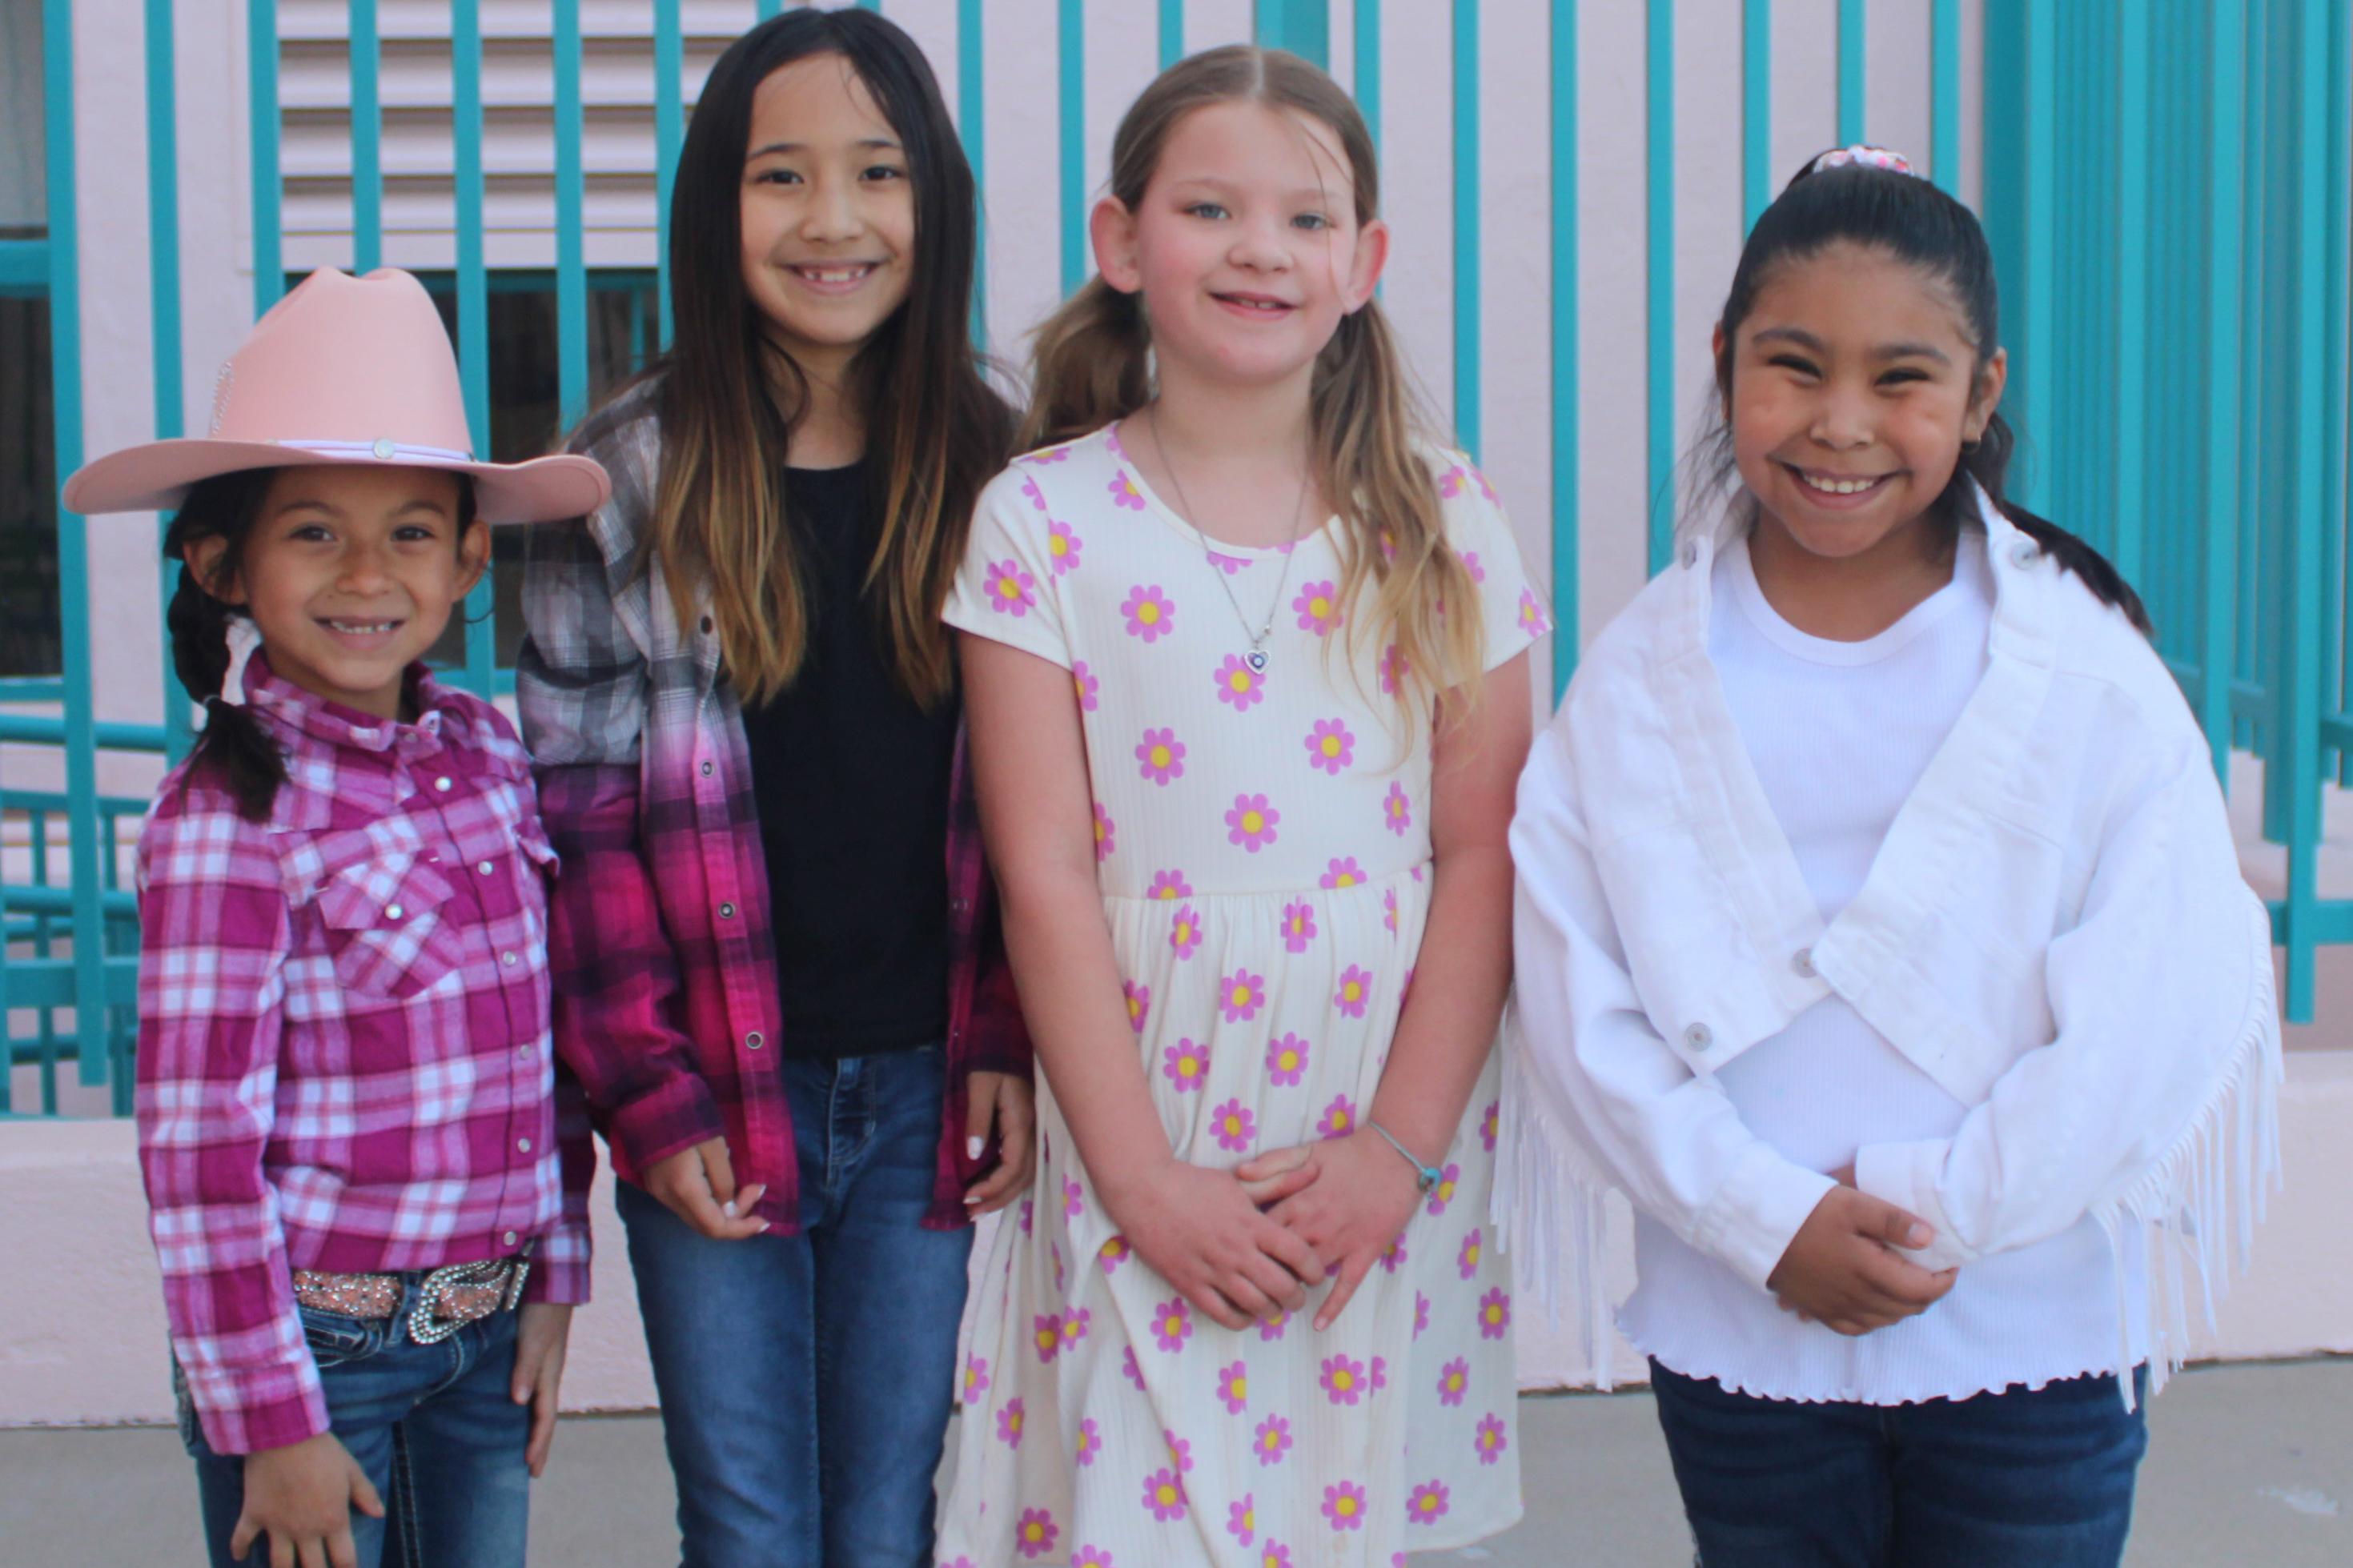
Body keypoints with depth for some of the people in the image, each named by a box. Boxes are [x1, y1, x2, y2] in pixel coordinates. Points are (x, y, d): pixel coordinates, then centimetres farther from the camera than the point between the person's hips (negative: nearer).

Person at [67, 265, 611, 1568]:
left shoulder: (486, 753, 2)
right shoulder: (227, 814, -16)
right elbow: (199, 1142, -15)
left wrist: (552, 1280, 10)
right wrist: (272, 1420, -13)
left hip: (485, 1335, 6)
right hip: (318, 1339, -5)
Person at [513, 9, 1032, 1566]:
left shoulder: (996, 476, 4)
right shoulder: (630, 478, -2)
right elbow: (579, 811, -3)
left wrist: (1010, 1048, -4)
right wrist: (649, 1091, -9)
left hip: (931, 1090, 1)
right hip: (717, 1103, -1)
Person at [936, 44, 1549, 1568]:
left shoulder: (1440, 516, 2)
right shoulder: (1046, 521, -2)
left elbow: (1482, 854, 0)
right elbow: (1047, 883, -5)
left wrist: (1400, 1145, -9)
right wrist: (1144, 1183, -10)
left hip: (1390, 1145, 1)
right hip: (1145, 1163, -1)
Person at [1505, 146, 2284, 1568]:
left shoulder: (2086, 670, -6)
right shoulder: (1641, 678, -2)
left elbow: (2152, 1010, -9)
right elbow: (1580, 998, -5)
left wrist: (1935, 1212, -12)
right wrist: (1769, 1218, -13)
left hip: (2029, 1335, -1)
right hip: (1737, 1331, 1)